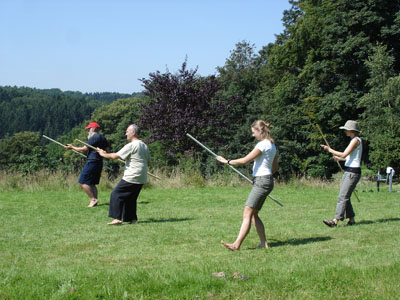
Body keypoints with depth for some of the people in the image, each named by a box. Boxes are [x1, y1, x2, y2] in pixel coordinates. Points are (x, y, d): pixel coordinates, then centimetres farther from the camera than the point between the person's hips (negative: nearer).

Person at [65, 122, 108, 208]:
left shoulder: (93, 138, -12)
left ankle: (93, 199, -10)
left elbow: (84, 149, -13)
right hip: (99, 162, 9)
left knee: (83, 182, -7)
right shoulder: (103, 138, 14)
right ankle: (94, 200, 7)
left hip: (92, 162, -9)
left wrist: (72, 147, -3)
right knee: (92, 184, 13)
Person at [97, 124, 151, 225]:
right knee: (131, 197, 18)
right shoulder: (144, 146, 13)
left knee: (116, 194, -3)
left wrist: (103, 154, 2)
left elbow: (115, 156, -12)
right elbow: (148, 163, 21)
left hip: (131, 177, -8)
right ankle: (132, 218, 16)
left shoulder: (131, 146, -13)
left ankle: (117, 218, -8)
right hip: (141, 179, 8)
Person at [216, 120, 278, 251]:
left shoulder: (263, 144, -13)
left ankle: (237, 244, -21)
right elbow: (275, 167, 24)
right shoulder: (272, 145, 16)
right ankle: (264, 243, 11)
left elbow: (244, 160, -15)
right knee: (253, 214, 11)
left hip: (261, 182, -10)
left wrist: (227, 161, -6)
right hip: (268, 180, 10)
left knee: (247, 213, -15)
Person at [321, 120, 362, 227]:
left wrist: (329, 149, -10)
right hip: (347, 172, 10)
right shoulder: (353, 140, 18)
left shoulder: (356, 140, -12)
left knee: (343, 197, -15)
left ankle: (335, 221, -19)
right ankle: (351, 219, 15)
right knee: (344, 197, 9)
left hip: (353, 172, -10)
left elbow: (344, 154, -18)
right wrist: (340, 158, 17)